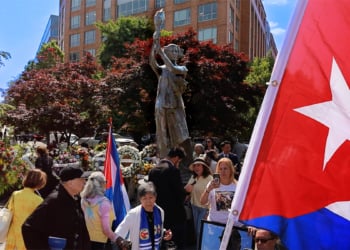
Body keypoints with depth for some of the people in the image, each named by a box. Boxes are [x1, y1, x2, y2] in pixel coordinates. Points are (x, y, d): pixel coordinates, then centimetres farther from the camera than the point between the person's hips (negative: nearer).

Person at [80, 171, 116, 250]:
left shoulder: (84, 200, -2)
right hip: (102, 242, -6)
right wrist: (117, 239, -4)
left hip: (87, 241, 6)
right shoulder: (103, 202, -20)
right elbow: (106, 229, -18)